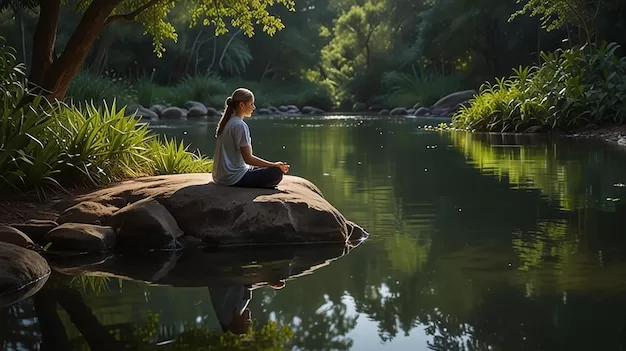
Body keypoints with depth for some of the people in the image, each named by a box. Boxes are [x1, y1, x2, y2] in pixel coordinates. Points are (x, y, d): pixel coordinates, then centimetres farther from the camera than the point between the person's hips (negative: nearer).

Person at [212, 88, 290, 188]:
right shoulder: (240, 126, -15)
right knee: (277, 172, -11)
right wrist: (274, 165, -8)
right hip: (234, 179, -9)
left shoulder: (227, 123, 13)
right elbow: (248, 159, -15)